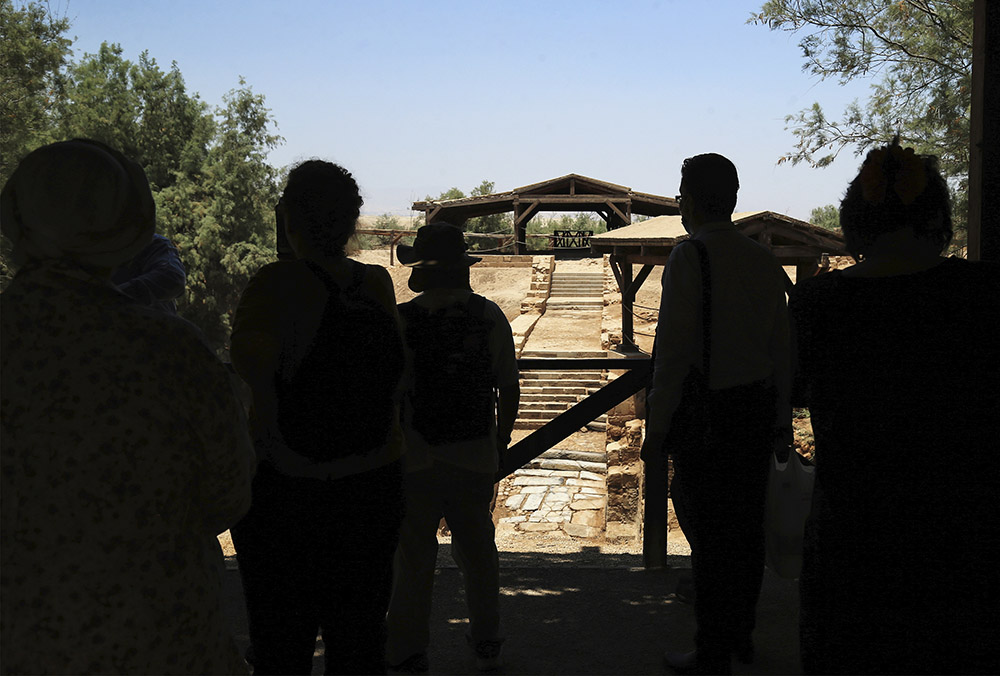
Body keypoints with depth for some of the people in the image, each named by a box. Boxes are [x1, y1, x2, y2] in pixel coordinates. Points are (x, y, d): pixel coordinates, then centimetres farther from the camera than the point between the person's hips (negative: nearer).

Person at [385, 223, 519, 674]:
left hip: (416, 460, -3)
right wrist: (501, 440, 17)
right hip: (476, 455, 3)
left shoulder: (401, 320, -12)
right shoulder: (490, 316, -2)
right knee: (477, 550, 17)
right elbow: (509, 389, 3)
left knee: (414, 557, 8)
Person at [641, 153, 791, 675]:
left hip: (707, 412, -7)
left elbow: (674, 349, -16)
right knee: (747, 525, 16)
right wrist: (781, 416, 20)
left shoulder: (690, 256, -12)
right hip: (757, 409, 7)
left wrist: (657, 426, -10)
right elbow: (781, 346, 12)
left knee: (710, 534, 1)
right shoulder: (762, 258, 8)